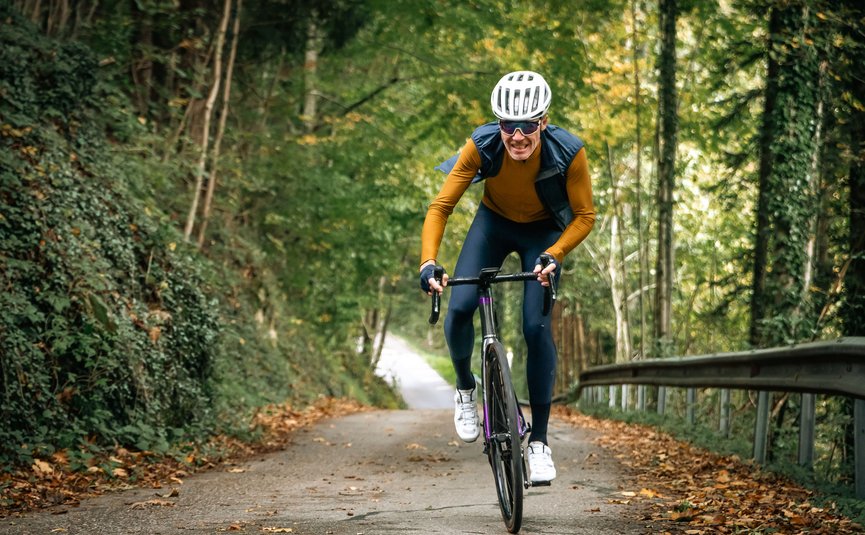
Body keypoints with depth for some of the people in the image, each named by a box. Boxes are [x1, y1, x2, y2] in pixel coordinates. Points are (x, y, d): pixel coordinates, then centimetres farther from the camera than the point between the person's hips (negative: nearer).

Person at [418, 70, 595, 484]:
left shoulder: (568, 153, -32)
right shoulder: (481, 146, -30)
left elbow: (585, 216, -19)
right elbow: (440, 206, -26)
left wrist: (553, 256, -34)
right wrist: (428, 262, -39)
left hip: (543, 232, -1)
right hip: (493, 222, 1)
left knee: (536, 327, -16)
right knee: (459, 309, -19)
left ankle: (539, 441, -4)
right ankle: (465, 389, 12)